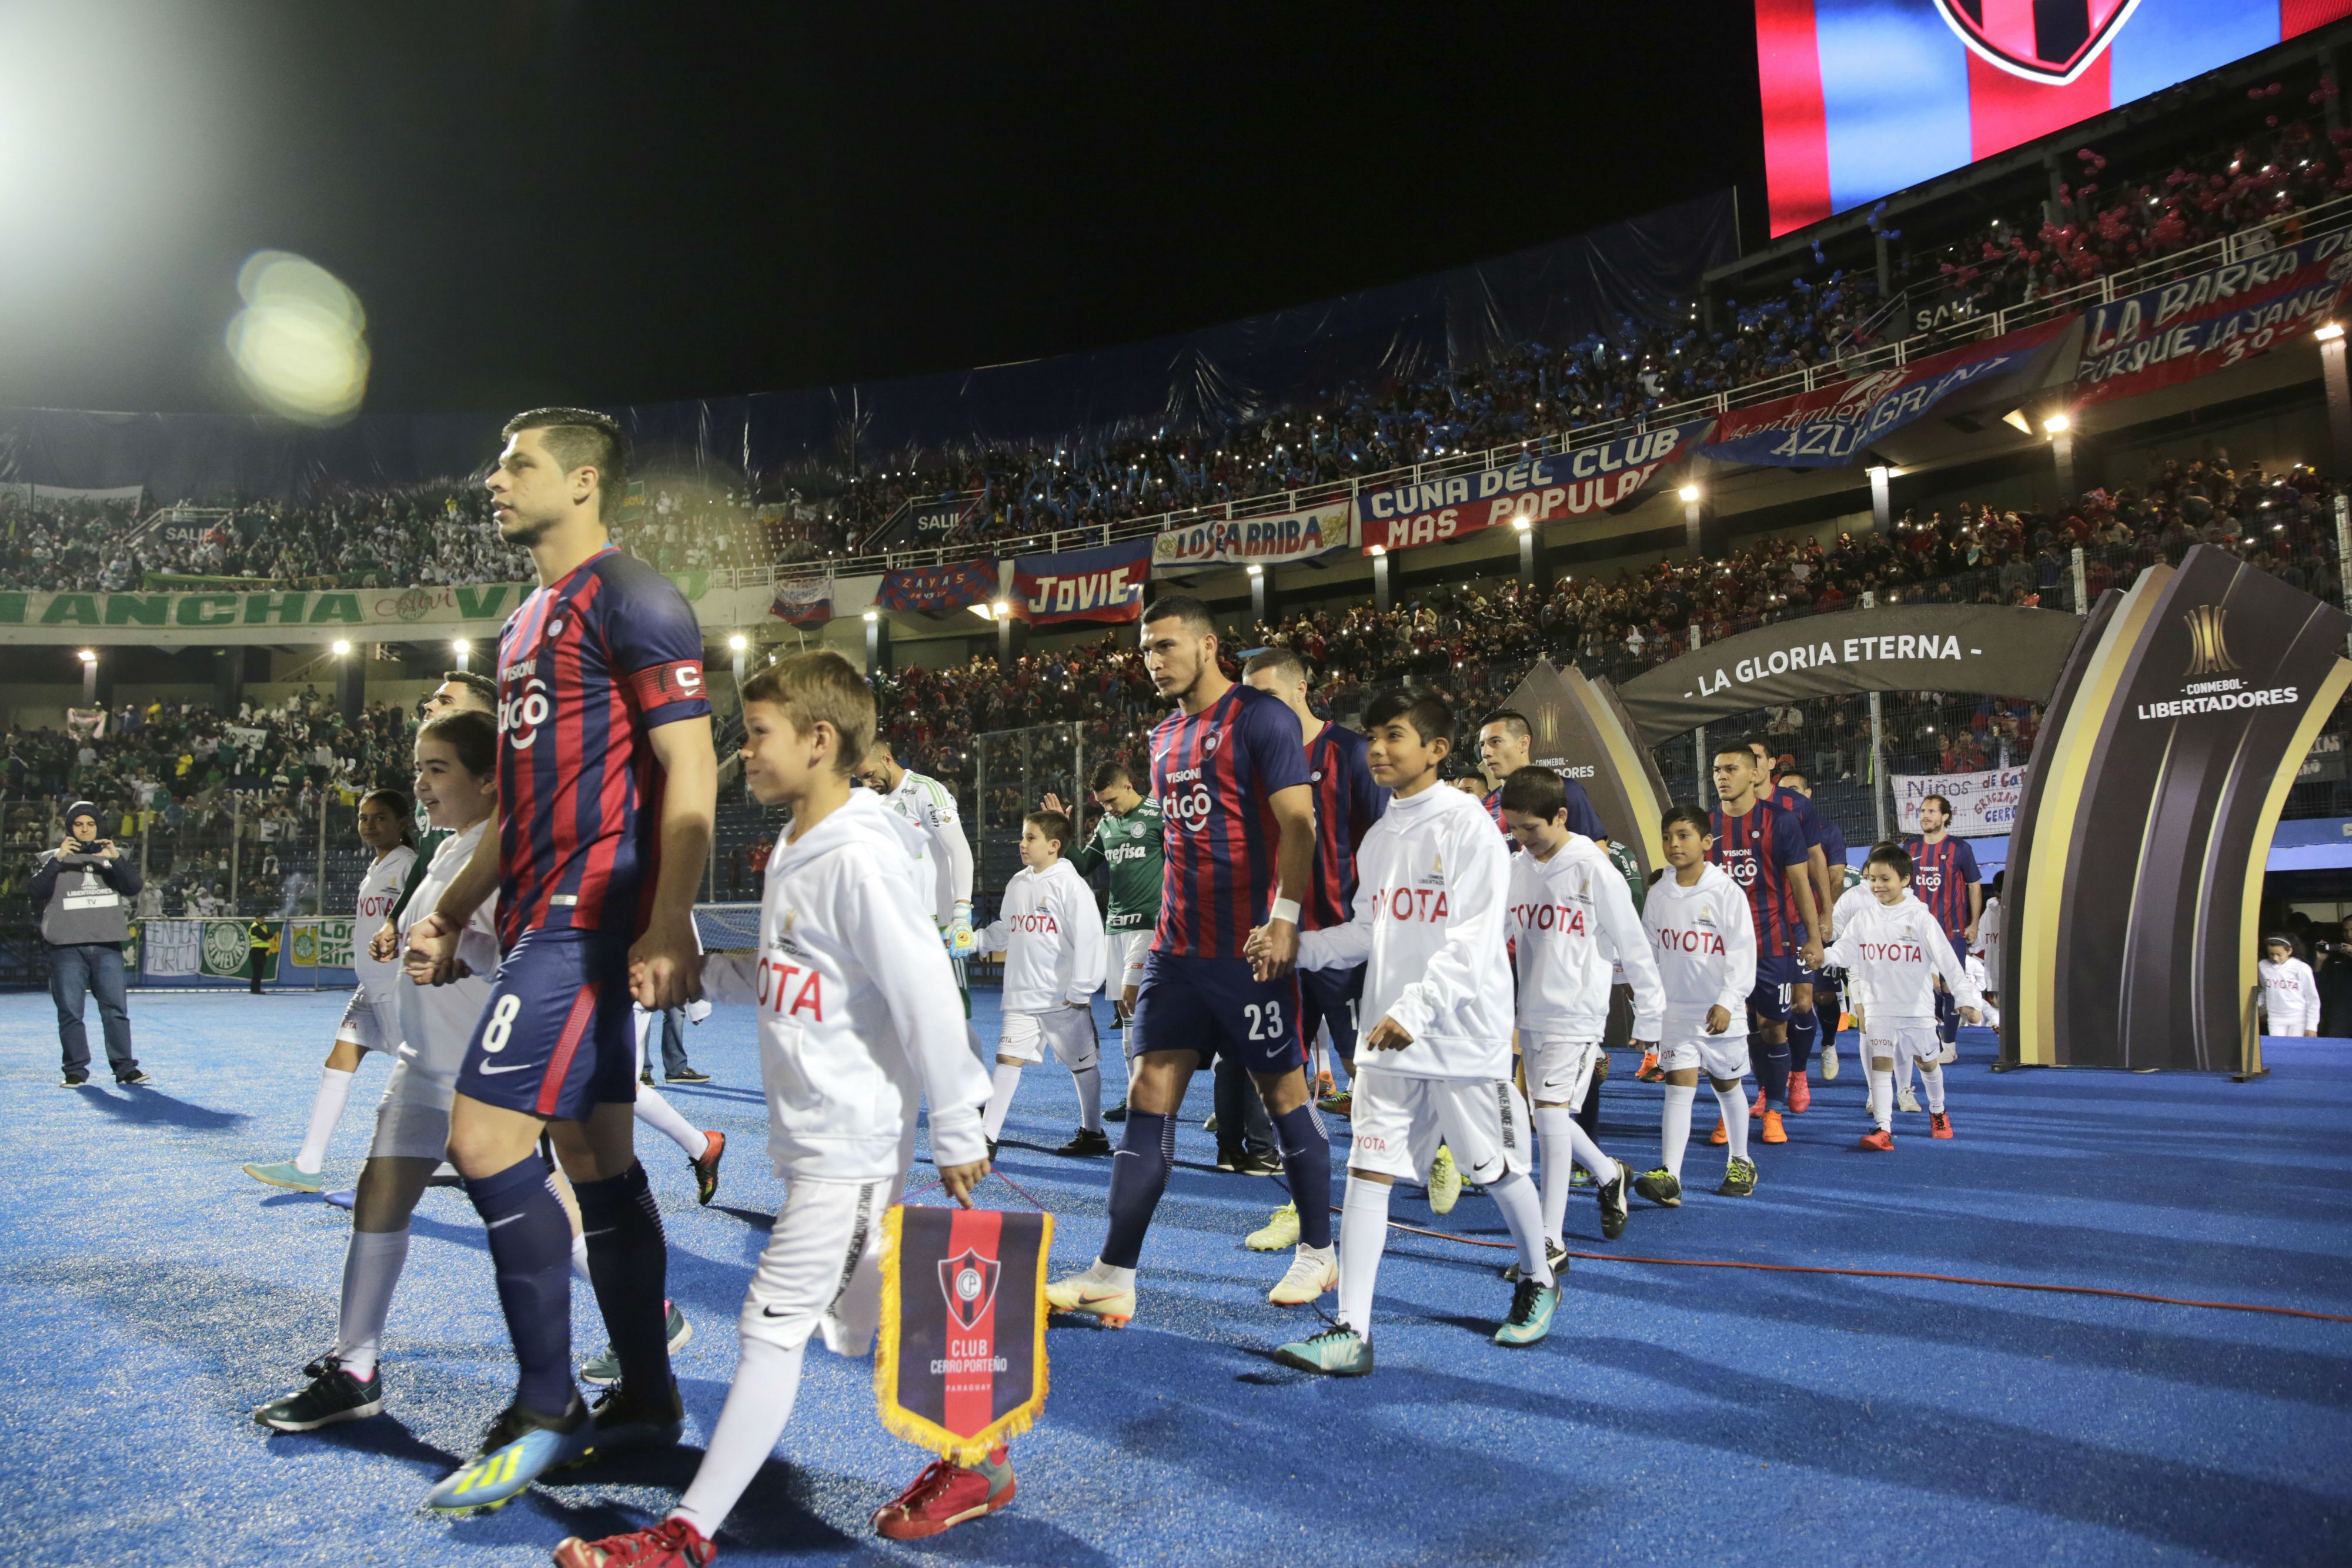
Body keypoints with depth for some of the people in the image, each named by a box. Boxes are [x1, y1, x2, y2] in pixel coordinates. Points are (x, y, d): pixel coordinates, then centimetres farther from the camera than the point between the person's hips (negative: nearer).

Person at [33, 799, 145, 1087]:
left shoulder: (113, 856, 15)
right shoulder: (52, 858, 10)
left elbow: (134, 887, 1)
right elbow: (37, 892, -5)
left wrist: (115, 859, -13)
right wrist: (58, 859, -15)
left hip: (108, 945, 1)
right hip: (66, 945, -1)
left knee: (117, 1009, -2)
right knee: (70, 1011, 1)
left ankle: (125, 1068, 1)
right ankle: (76, 1070, 9)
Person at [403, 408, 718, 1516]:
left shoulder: (631, 600, -8)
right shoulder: (527, 623, 22)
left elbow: (690, 771, -16)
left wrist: (667, 925, -23)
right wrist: (450, 914, 21)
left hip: (595, 920, -10)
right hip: (547, 922, 10)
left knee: (484, 1132, -13)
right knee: (595, 1158, 10)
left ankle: (546, 1411, -1)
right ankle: (648, 1399, 20)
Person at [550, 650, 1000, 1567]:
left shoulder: (861, 859, -20)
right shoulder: (795, 852, 11)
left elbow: (926, 996, -20)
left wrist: (957, 1129, -17)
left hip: (848, 1141, -10)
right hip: (813, 1136, 10)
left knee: (773, 1328, -2)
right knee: (877, 1317, 17)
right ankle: (973, 1464, 33)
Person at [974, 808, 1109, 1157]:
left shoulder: (1070, 884, -12)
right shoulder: (1018, 884, 9)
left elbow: (1088, 939, -14)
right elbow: (1004, 932, 19)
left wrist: (1080, 991, -14)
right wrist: (970, 940, 3)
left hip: (1063, 998, -5)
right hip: (1022, 996, 6)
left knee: (1083, 1063, 9)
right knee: (1007, 1058, -3)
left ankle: (1093, 1133, 23)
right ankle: (988, 1137, -1)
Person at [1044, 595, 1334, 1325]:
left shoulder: (1260, 717, -7)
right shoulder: (1164, 736, 17)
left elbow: (1297, 821, -14)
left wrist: (1283, 916, -23)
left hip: (1249, 948, -7)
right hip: (1179, 946, 7)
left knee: (1284, 1091, 5)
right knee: (1150, 1094, 1)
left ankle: (1317, 1252, 22)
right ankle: (1113, 1276, 2)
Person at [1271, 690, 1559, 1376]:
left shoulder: (1469, 825, -11)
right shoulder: (1378, 836, 10)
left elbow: (1472, 940, -18)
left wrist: (1415, 1009, -28)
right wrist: (1295, 945, 1)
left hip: (1465, 1036, -6)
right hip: (1388, 1037, 6)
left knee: (1498, 1170, 10)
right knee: (1366, 1170, -2)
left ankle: (1538, 1281, 37)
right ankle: (1351, 1332, 0)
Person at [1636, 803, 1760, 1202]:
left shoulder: (1727, 893, -9)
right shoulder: (1658, 894, 2)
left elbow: (1742, 953, -12)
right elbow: (1648, 949, 11)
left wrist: (1727, 1002, -20)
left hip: (1720, 1012, -2)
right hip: (1676, 1009, 2)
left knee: (1727, 1087, 15)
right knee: (1679, 1087, -8)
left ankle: (1740, 1162, 35)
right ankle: (1669, 1176, -16)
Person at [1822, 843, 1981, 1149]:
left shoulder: (1920, 917, -7)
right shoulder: (1864, 917, 0)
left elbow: (1947, 959, -6)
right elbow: (1842, 952, -1)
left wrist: (1966, 998, -9)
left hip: (1917, 1008, -1)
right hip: (1878, 1007, 1)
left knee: (1928, 1063, 17)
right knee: (1880, 1064, -8)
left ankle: (1938, 1111, 42)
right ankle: (1883, 1129, -11)